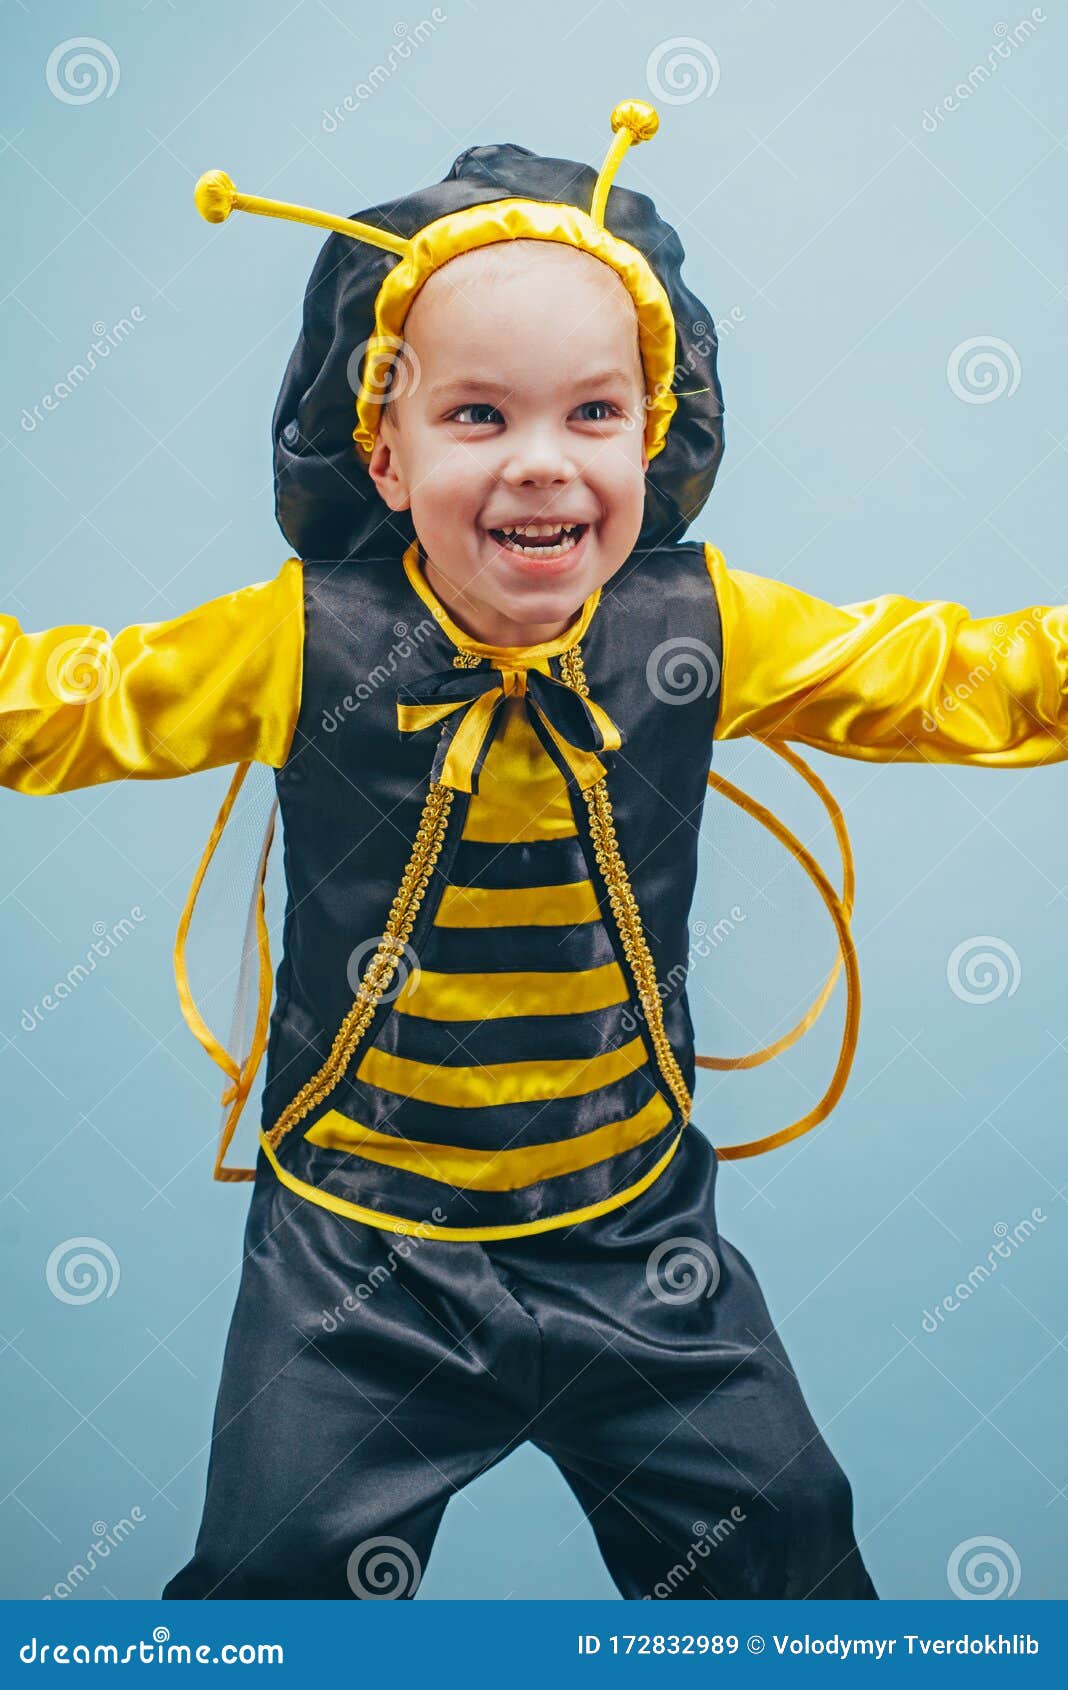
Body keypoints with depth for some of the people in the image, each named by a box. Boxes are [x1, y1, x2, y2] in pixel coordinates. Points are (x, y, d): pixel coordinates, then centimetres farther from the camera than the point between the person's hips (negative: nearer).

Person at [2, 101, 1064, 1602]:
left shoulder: (702, 628, -9)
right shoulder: (303, 644, -13)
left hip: (636, 1240, 2)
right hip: (357, 1250, -1)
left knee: (782, 1545, 15)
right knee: (277, 1574, 9)